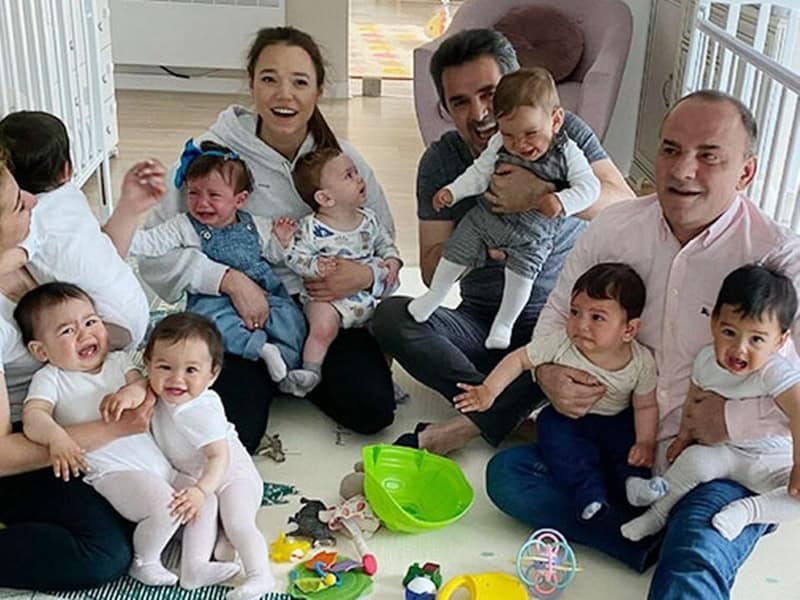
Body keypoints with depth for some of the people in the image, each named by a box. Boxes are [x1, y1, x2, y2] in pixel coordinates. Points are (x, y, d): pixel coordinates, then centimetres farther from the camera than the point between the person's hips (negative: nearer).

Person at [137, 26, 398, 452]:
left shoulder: (341, 159, -3)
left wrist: (365, 274, -19)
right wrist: (230, 279, -27)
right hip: (241, 319, -2)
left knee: (373, 409, -15)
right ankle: (268, 380, 14)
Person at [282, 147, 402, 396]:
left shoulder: (368, 219, 5)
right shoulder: (311, 228, -13)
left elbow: (384, 241, 20)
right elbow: (294, 256, -10)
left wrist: (392, 259, 2)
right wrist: (315, 266, -27)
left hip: (371, 292, 6)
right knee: (323, 327, -30)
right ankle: (310, 370, -13)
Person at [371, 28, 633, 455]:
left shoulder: (563, 133, -6)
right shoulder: (440, 161, -2)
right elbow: (432, 272, -7)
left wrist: (541, 193, -34)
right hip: (483, 324, 2)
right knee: (390, 315, -23)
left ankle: (468, 426, -26)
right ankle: (516, 415, -24)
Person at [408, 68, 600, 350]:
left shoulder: (568, 153, -19)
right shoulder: (499, 145, -13)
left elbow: (589, 186, -24)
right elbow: (479, 173, -3)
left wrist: (561, 202, -41)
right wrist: (452, 192, -13)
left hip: (532, 235, -2)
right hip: (487, 216, 3)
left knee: (521, 274, -9)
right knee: (456, 251, 9)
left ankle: (504, 324, 16)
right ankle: (435, 295, 35)